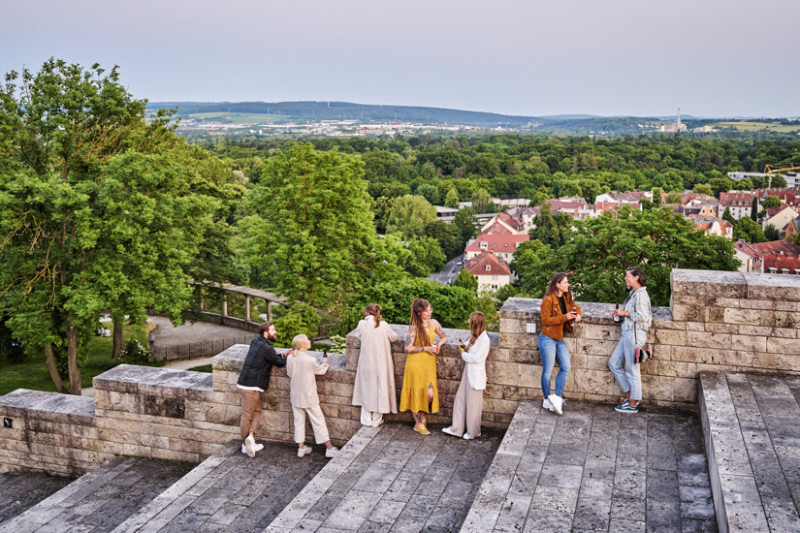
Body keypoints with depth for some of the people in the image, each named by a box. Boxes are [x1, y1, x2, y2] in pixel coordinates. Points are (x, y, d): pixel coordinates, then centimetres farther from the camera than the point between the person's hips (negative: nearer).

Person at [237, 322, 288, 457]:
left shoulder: (255, 341, 9)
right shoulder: (266, 348, -19)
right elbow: (279, 362, -7)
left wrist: (283, 355, 8)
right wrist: (287, 356, 12)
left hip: (245, 383, 9)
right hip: (250, 386, -9)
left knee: (257, 411, 15)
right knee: (247, 416, -2)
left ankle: (250, 436, 8)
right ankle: (246, 444, 3)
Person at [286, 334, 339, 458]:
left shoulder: (290, 358, -8)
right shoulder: (310, 360, -21)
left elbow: (289, 374, 4)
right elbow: (320, 371, -4)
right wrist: (325, 364, 16)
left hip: (295, 396, 4)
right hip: (309, 397, -4)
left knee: (299, 421, 14)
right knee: (318, 421, 4)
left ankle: (301, 447, 21)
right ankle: (329, 448, 10)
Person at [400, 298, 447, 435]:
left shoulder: (433, 323, 2)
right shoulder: (414, 328, -13)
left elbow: (444, 337, 15)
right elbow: (408, 348, -14)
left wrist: (439, 344, -6)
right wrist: (426, 348, -17)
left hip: (429, 363, 4)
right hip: (416, 363, -4)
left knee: (430, 393, -5)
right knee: (417, 392, 4)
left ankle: (422, 416, 24)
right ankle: (418, 423, 20)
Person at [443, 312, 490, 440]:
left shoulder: (484, 340, -20)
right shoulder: (474, 336, 8)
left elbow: (476, 358, -23)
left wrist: (464, 354, -9)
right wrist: (465, 347, 2)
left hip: (476, 375, -9)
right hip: (468, 372, 9)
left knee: (473, 404, 4)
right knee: (460, 400, 13)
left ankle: (473, 432, 20)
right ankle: (456, 429, 22)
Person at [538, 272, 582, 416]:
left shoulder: (566, 298, 9)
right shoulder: (548, 300, -14)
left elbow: (576, 308, 24)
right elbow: (546, 320, -17)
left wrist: (578, 315, 0)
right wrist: (565, 317, -23)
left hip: (559, 339, 8)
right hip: (547, 338, -8)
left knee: (565, 368, 1)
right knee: (548, 370, 1)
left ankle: (557, 397, 5)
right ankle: (547, 400, 12)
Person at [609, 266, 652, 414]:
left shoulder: (641, 294, -15)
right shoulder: (633, 293, 15)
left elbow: (642, 316, -22)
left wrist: (625, 313, -14)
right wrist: (619, 314, 10)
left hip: (634, 334, -10)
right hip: (627, 334, 10)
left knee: (632, 370, -1)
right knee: (614, 363, 13)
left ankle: (633, 404, 10)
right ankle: (629, 395, 21)